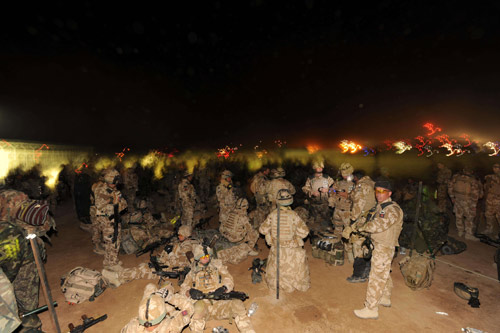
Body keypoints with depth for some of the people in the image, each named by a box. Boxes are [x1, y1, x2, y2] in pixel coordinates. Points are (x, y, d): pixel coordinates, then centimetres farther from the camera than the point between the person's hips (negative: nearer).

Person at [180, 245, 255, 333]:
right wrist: (190, 291, -9)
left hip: (219, 303, 0)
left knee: (237, 304, -29)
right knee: (199, 307, -37)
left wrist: (223, 288, -13)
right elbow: (183, 288, 15)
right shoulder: (193, 272, 21)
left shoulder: (218, 266, 18)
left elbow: (229, 280, 9)